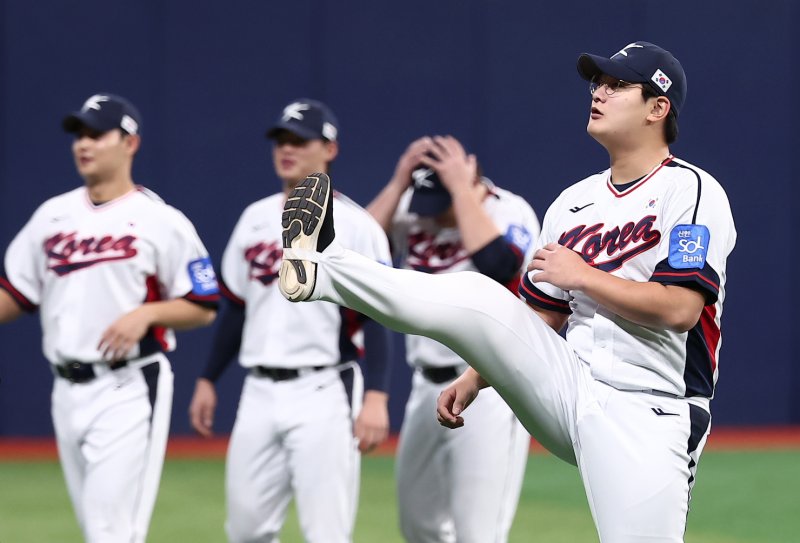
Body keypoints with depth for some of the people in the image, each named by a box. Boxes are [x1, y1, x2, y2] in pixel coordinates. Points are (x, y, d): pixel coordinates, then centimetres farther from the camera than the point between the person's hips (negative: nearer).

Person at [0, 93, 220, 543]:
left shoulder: (160, 221, -5)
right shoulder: (52, 215, 11)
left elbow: (204, 308, -3)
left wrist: (146, 313, -19)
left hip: (129, 388, -6)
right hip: (67, 389, 6)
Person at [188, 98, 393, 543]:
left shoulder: (355, 225, -6)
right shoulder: (255, 219, 12)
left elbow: (377, 317, -11)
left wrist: (376, 397, -20)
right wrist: (208, 379, 16)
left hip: (323, 392, -6)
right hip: (260, 392, 6)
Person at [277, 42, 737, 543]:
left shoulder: (691, 191, -6)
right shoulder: (572, 203, 15)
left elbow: (680, 309, -18)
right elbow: (540, 318, 21)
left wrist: (583, 276, -11)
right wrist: (474, 378, 9)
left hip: (642, 415, -5)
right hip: (565, 389, 5)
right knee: (477, 298, -13)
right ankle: (322, 268, -17)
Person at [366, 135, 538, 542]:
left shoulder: (510, 212, -11)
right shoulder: (411, 214, 5)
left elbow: (497, 266, -31)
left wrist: (461, 188, -24)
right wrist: (399, 183, -10)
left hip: (489, 390, -7)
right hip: (427, 388, 7)